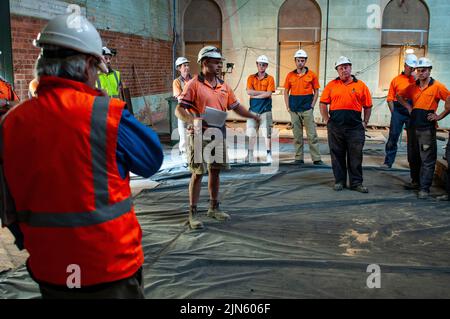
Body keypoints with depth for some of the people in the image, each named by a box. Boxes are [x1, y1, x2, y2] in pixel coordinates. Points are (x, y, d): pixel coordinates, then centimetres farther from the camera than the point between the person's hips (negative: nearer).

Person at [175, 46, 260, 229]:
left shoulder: (224, 86, 11)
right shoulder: (194, 85, -8)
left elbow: (236, 107, 19)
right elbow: (179, 110, -13)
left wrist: (253, 116, 5)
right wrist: (193, 120, -30)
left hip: (218, 134, 6)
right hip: (200, 135, -6)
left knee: (215, 171, 14)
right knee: (198, 173, -2)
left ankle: (214, 208, 29)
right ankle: (193, 213, 8)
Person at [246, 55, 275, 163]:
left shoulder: (270, 78, 3)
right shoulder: (251, 78, 9)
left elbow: (268, 94, -10)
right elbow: (249, 91, -6)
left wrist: (255, 95, -6)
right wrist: (263, 92, -9)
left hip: (265, 110, -2)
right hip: (253, 109, 2)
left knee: (267, 133, 0)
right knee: (251, 133, 5)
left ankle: (269, 154, 7)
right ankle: (250, 154, 12)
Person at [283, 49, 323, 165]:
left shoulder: (312, 75, 2)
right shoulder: (290, 75, 8)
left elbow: (316, 92, 6)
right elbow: (286, 92, 12)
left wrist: (312, 105, -3)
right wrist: (288, 107, 3)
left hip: (307, 109, -2)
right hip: (294, 110, 2)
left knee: (312, 135, -3)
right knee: (297, 135, 7)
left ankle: (316, 158, 0)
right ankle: (299, 158, 14)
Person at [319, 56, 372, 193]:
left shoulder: (360, 85, 5)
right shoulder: (332, 85, 6)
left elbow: (368, 106, 8)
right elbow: (323, 104, 8)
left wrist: (365, 123, 4)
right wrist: (327, 120, 3)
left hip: (355, 127, -1)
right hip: (335, 127, 1)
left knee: (355, 156, 4)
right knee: (337, 155, 8)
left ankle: (356, 183, 14)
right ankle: (339, 181, 20)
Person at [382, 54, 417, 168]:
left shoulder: (416, 79, 10)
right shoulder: (396, 80, 7)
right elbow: (390, 98, 4)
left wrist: (415, 79, -8)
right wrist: (393, 112, -5)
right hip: (398, 110, -1)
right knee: (393, 136, -2)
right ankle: (388, 161, 3)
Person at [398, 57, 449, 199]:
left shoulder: (437, 86, -6)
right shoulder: (413, 87, 9)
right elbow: (400, 96, 24)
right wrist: (408, 107, 11)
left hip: (427, 127, -6)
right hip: (413, 125, 6)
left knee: (427, 159, -3)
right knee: (413, 156, 15)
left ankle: (424, 188, -1)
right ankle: (416, 181, 31)